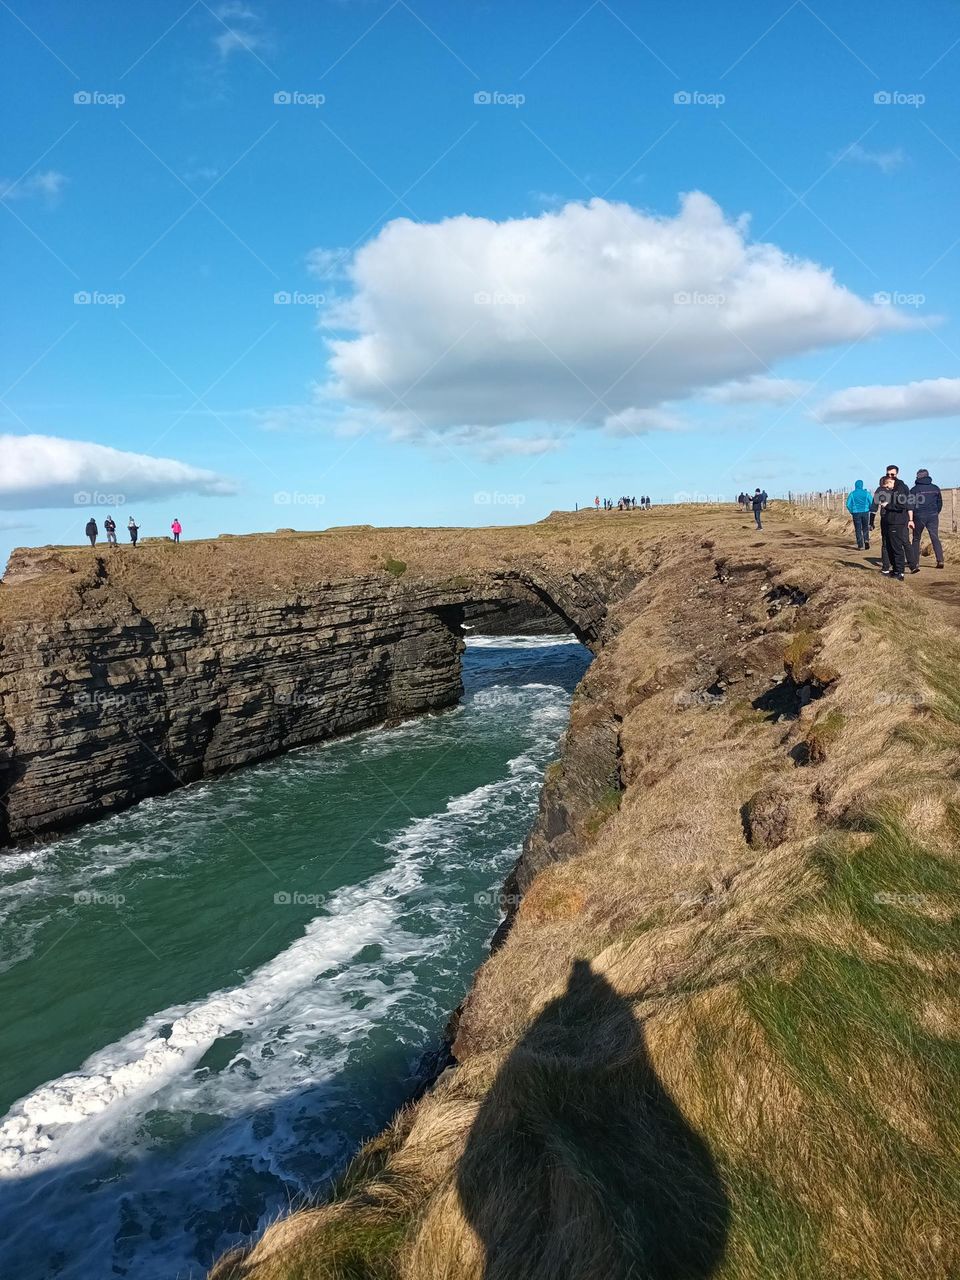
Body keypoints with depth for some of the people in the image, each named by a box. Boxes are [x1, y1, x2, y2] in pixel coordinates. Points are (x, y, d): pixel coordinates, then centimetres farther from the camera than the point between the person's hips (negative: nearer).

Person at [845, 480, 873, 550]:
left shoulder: (852, 494, -1)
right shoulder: (866, 493, 0)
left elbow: (848, 504, -5)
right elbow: (872, 503, -2)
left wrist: (852, 511, 10)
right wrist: (869, 510, 15)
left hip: (856, 513, -1)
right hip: (865, 512, 1)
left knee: (858, 529, 3)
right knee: (865, 528, 15)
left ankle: (860, 546, 1)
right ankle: (866, 540, -8)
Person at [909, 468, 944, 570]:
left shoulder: (914, 489, -4)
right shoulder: (935, 488, 5)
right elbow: (940, 503, 11)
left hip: (919, 516, -2)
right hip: (933, 516, 2)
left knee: (916, 539, 9)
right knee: (935, 538, 5)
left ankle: (915, 563, 5)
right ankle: (940, 560, -7)